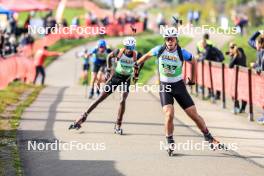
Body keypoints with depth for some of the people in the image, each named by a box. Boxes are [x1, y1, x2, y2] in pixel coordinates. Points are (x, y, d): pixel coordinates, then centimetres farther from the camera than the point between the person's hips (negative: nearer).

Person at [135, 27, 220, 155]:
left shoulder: (182, 53, -12)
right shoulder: (160, 50, -9)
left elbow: (193, 62, 6)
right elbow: (148, 55, 12)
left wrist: (193, 79, 15)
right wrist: (136, 64, 24)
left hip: (179, 86, 0)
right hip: (165, 87, 0)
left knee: (194, 114, 0)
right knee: (169, 115, -20)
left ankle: (209, 137, 20)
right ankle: (170, 143, -1)